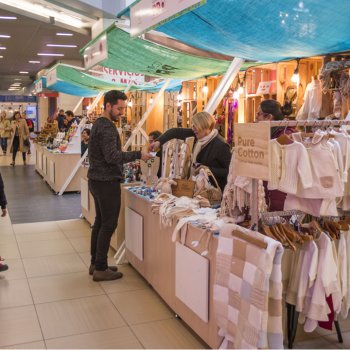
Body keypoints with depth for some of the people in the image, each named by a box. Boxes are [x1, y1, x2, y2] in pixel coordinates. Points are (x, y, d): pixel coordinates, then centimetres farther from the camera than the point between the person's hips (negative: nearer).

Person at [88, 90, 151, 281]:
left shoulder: (99, 124, 15)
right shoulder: (107, 127, -18)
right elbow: (112, 156, -26)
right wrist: (138, 155, -23)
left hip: (97, 179, 10)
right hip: (107, 182, -10)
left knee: (100, 222, 14)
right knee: (108, 224, -4)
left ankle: (95, 262, 22)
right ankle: (100, 269, 1)